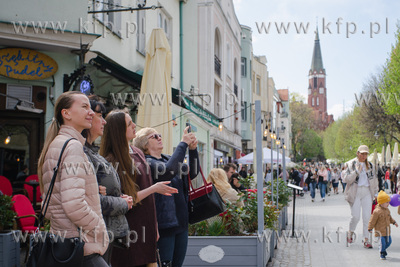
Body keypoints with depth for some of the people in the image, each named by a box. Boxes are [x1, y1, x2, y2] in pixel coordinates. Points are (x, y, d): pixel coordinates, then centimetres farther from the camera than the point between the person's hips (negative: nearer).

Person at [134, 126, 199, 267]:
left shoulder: (168, 159, 16)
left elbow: (192, 173, 9)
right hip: (163, 225, -8)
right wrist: (183, 143, -19)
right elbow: (168, 170, -25)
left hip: (181, 222, 8)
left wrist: (193, 149, -5)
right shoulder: (146, 162, -8)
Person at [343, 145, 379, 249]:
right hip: (355, 192, -3)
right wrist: (356, 172, -17)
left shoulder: (370, 165, 12)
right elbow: (346, 179, -7)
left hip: (367, 192, 3)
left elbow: (374, 179, 20)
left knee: (367, 217, -3)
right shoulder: (352, 165, 0)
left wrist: (375, 192, 16)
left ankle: (366, 239, 3)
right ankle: (350, 233, 22)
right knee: (355, 216, -6)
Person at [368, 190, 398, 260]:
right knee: (383, 242, -9)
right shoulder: (377, 211, -18)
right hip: (380, 230, -8)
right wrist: (370, 228, -10)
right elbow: (372, 220, -13)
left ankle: (383, 249, 39)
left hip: (387, 230, 8)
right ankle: (382, 254, 12)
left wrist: (393, 222, 16)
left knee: (389, 241, 12)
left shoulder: (387, 210, 8)